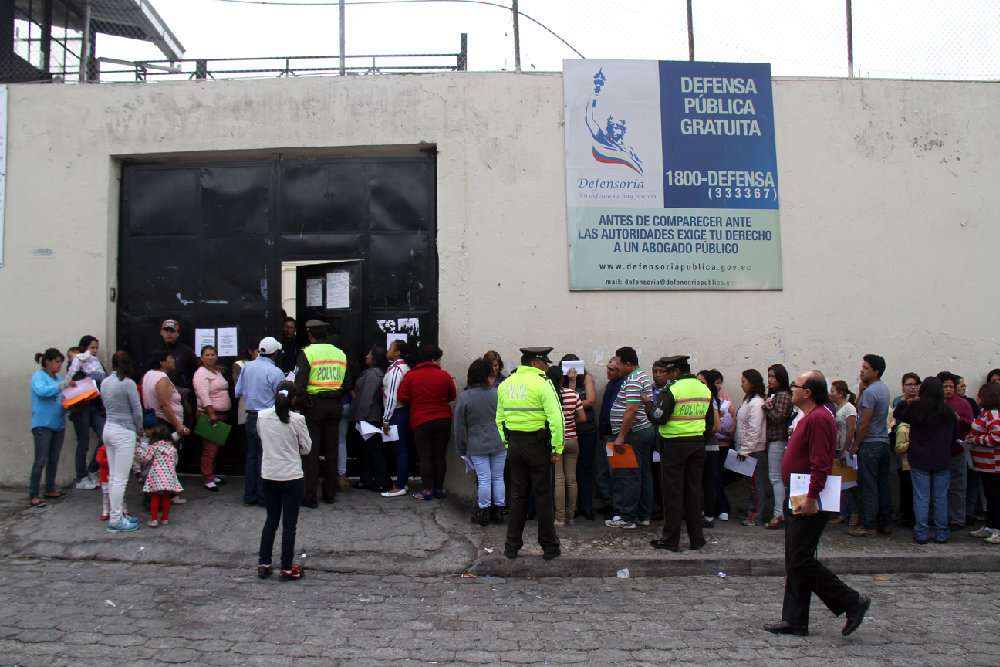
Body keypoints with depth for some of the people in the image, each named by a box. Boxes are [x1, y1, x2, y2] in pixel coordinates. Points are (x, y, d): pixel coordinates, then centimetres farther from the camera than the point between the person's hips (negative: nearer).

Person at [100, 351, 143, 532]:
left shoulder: (105, 382, 7)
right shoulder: (128, 383, -14)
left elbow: (107, 406, 10)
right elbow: (137, 411, -9)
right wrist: (139, 430, 9)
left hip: (109, 429, 8)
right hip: (124, 432, -8)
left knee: (113, 477, 13)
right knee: (120, 479, -3)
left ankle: (118, 513, 20)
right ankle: (116, 520, 2)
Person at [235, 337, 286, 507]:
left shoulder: (247, 367, 1)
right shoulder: (275, 372, -17)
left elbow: (238, 392, 9)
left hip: (251, 416, 6)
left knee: (251, 454, 14)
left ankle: (249, 495, 21)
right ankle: (263, 497, 9)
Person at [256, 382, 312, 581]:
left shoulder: (261, 416, -5)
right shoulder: (297, 419, -15)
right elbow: (306, 448, -5)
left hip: (269, 476, 4)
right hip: (292, 478, -4)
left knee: (271, 520, 18)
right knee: (289, 524, 6)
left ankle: (263, 565, 23)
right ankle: (287, 569, 12)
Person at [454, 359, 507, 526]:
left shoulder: (463, 397, -8)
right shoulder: (498, 393, -7)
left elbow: (459, 426, -3)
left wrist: (461, 448, 7)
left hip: (477, 446, -1)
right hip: (499, 443, 2)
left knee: (483, 479, 4)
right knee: (498, 477, 11)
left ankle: (484, 512, 14)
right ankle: (498, 511, 20)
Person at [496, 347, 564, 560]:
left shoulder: (506, 384, 7)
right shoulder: (541, 383, -12)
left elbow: (500, 419, 10)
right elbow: (556, 419, -18)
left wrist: (507, 443, 15)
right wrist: (557, 449, -13)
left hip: (514, 444, 5)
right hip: (537, 443, -5)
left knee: (517, 495, 13)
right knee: (542, 495, 5)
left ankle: (512, 546, 18)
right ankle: (549, 547, 14)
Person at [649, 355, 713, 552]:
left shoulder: (672, 390, -15)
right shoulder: (705, 390, 7)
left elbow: (659, 418, -17)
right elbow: (711, 422, 12)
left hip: (675, 445, -6)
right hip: (698, 443, 6)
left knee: (673, 493, 2)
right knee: (694, 491, 12)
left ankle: (671, 540, 7)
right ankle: (696, 539, 17)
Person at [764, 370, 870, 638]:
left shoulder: (818, 418, -17)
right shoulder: (809, 417, 17)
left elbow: (820, 464, -25)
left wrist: (810, 498, -26)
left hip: (809, 504, -11)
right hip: (800, 502, 11)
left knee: (801, 562, -6)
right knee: (795, 564, 12)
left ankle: (853, 602, 6)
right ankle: (795, 621, 18)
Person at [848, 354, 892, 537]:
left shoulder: (870, 392, -17)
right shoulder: (883, 388, 12)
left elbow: (864, 423, -18)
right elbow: (860, 408, 15)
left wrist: (855, 445, -9)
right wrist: (861, 389, 2)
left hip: (870, 444, -9)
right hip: (883, 442, 9)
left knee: (868, 486, -4)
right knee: (883, 485, 13)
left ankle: (868, 526, -1)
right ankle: (885, 524, 19)